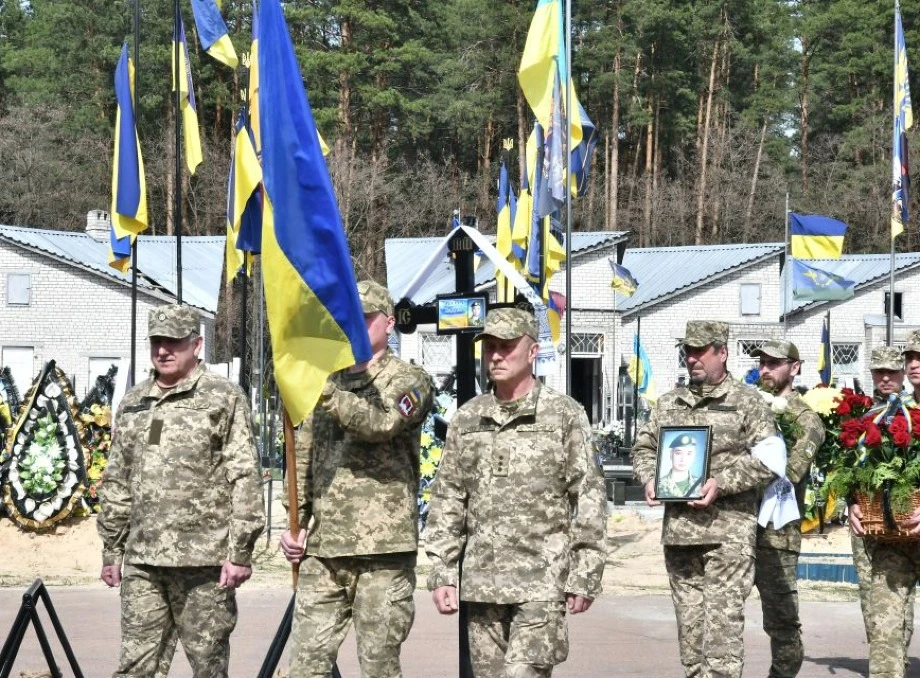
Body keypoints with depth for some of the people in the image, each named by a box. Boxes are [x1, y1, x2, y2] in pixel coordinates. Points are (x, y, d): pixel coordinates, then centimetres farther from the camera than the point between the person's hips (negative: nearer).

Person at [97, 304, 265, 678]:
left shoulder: (224, 398, 0)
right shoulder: (132, 403, 16)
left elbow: (245, 479, -6)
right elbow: (117, 483, 19)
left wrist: (240, 551, -12)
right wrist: (111, 550, 14)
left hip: (203, 559, -5)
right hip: (141, 560, 5)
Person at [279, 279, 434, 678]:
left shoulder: (409, 380, 1)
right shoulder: (327, 381, 18)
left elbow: (380, 424, -20)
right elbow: (303, 460, 20)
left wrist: (325, 391, -31)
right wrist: (295, 524, 9)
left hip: (383, 551, -5)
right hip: (321, 549, 5)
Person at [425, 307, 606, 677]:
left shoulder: (565, 415, -1)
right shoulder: (467, 418, 11)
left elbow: (590, 499, -2)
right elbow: (447, 499, 13)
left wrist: (584, 578, -6)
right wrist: (441, 574, 7)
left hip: (542, 581, -4)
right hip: (480, 582, 5)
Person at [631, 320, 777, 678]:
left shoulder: (747, 402, 1)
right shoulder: (669, 403, 16)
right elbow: (643, 447, 21)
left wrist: (721, 484, -16)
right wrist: (649, 478, 0)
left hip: (728, 531, -5)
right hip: (678, 528, 5)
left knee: (723, 620, -10)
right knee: (689, 618, 9)